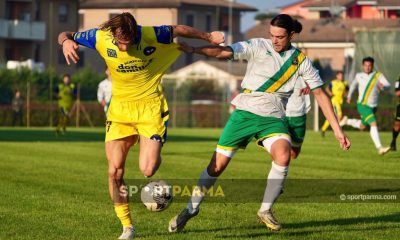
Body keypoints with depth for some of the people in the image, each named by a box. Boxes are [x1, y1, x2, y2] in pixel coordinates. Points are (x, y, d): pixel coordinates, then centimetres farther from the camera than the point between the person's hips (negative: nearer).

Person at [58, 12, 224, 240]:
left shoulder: (151, 35, -17)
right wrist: (66, 42, -25)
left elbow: (178, 29, 2)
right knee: (115, 171, -6)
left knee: (148, 170, -14)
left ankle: (154, 154, 25)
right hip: (120, 109, 2)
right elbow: (66, 35, 0)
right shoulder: (101, 38, -13)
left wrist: (208, 37, 14)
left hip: (151, 108, -2)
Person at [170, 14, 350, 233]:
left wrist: (337, 130, 2)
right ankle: (191, 209, 21)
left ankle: (265, 210, -9)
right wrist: (194, 50, -36)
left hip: (273, 118, 1)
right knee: (218, 164, -3)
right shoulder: (258, 46, -4)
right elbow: (224, 52, -18)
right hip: (245, 113, -1)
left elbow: (320, 94, 6)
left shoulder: (301, 60, 3)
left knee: (283, 155, -28)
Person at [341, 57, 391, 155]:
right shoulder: (359, 76, 1)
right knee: (374, 124, -23)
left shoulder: (378, 75, -3)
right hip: (362, 105, -3)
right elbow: (354, 84, 24)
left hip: (373, 106, 3)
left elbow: (388, 86, -17)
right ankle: (379, 148, -30)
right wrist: (349, 95, 35)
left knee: (362, 126, 22)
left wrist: (383, 86, -40)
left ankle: (347, 121, 50)